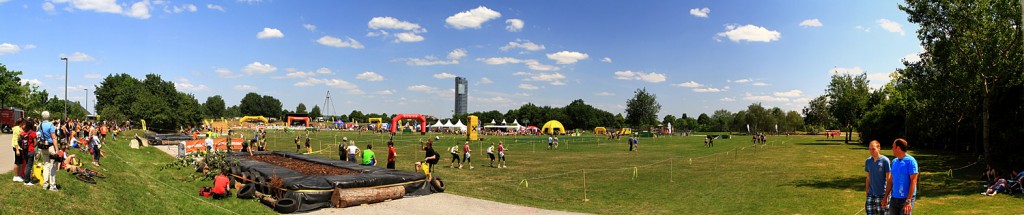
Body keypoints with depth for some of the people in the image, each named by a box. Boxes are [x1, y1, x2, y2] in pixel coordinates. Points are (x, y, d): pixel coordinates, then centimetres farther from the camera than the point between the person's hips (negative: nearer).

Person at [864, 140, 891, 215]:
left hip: (882, 194, -4)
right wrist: (866, 192, 13)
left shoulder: (885, 160, -8)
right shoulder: (868, 161, 6)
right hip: (871, 194, 4)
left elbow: (888, 178, -6)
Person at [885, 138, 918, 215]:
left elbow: (913, 181, -15)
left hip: (906, 198, -6)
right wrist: (885, 197, 13)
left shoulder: (910, 161, -10)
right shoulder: (894, 161, 11)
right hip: (894, 198, 6)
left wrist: (908, 201, -21)